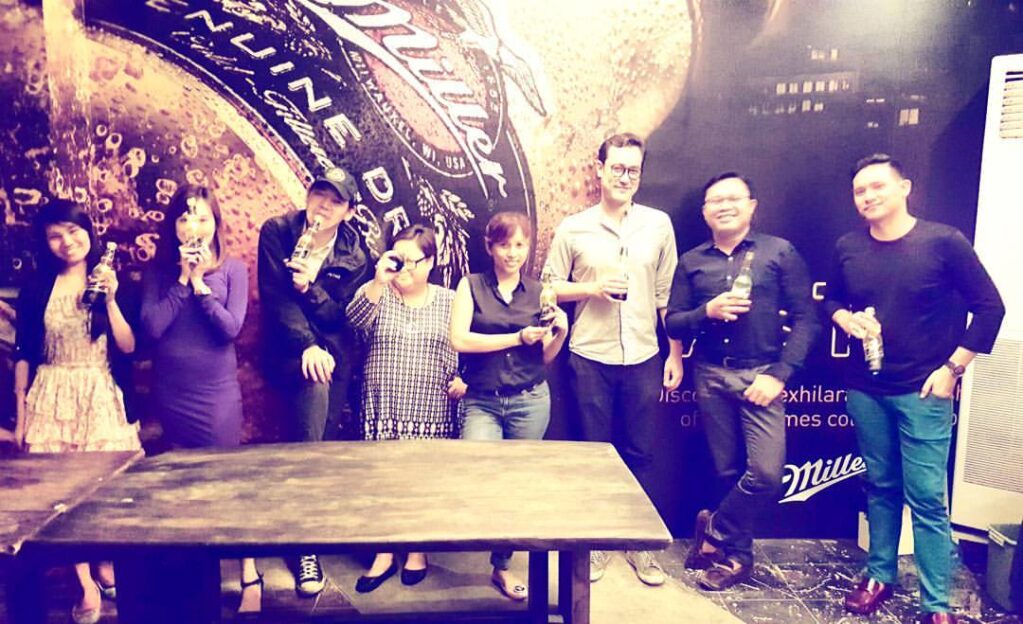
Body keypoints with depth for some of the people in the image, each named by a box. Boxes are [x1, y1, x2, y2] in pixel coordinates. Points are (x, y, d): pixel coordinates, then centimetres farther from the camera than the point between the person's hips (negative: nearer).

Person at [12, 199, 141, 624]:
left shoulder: (111, 281, 2)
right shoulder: (36, 288, 3)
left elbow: (128, 346, -5)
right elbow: (23, 355, 5)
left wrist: (110, 298, -15)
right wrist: (20, 414, 2)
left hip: (101, 396, 0)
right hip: (52, 397, 1)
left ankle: (106, 567, 24)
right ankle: (87, 586, 9)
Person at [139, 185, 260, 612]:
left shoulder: (232, 269, -4)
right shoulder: (159, 270, 2)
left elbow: (231, 328, -14)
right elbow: (151, 328, -10)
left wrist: (200, 283, -15)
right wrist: (183, 279, -12)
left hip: (216, 389, -3)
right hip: (169, 390, 3)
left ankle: (250, 577, 8)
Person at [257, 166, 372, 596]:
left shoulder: (355, 254, 4)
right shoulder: (276, 233, 0)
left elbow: (342, 315, 0)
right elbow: (274, 296, -7)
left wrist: (311, 287, -19)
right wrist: (305, 345, -19)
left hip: (334, 346, 3)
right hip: (290, 346, -3)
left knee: (324, 439, -9)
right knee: (315, 385, -30)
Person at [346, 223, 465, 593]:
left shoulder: (449, 301, 6)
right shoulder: (376, 293, 5)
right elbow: (355, 319, -15)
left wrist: (461, 380, -7)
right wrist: (379, 281, -24)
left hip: (430, 412, 0)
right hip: (384, 410, 1)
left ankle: (417, 551, 26)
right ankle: (383, 555, 21)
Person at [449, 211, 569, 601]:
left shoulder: (538, 292, 7)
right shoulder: (471, 286, 1)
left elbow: (544, 357, 11)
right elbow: (459, 340, -12)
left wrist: (561, 332, -10)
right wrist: (518, 337, -14)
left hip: (530, 401, 2)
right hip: (481, 402, -2)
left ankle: (503, 566, 28)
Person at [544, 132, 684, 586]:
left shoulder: (658, 225, 4)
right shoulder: (573, 229, 0)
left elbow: (668, 294, 6)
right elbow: (548, 288, 3)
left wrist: (676, 354, 6)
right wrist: (592, 288, -13)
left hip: (643, 359, 1)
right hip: (591, 359, -1)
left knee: (640, 455, 10)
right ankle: (596, 544, 27)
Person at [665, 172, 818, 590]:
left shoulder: (780, 253, 1)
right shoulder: (691, 262, 10)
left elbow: (805, 319, -3)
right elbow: (672, 322, 6)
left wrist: (779, 374, -12)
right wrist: (707, 312, -14)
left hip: (761, 374, -2)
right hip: (711, 376, 2)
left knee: (766, 474, -10)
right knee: (729, 472, 10)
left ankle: (715, 531, 15)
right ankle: (737, 553, 28)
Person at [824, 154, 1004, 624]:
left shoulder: (943, 242, -7)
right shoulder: (848, 248, 3)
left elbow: (990, 306, -3)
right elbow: (831, 300, 17)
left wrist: (952, 367, -7)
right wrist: (847, 320, -6)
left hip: (922, 392, -3)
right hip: (864, 391, 3)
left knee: (926, 497, -2)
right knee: (880, 487, 14)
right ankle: (880, 576, 28)